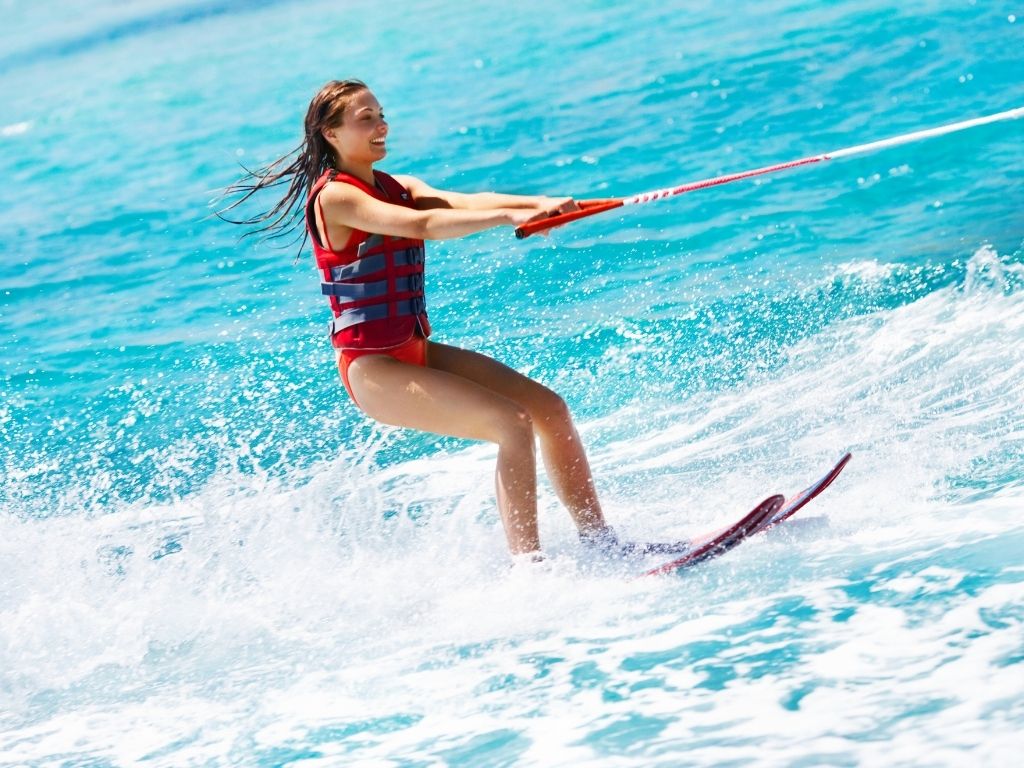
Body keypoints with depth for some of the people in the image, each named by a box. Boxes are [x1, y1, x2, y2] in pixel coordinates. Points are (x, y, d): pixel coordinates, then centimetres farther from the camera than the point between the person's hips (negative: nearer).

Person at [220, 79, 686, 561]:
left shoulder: (397, 189, 13)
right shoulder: (333, 198, -12)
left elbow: (464, 202, -5)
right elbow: (422, 225, -26)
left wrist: (538, 204, -23)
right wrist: (511, 216, -33)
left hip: (417, 352, 8)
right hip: (374, 367, -8)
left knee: (548, 407, 1)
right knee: (513, 424, -19)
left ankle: (597, 539, 8)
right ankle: (526, 567, -16)